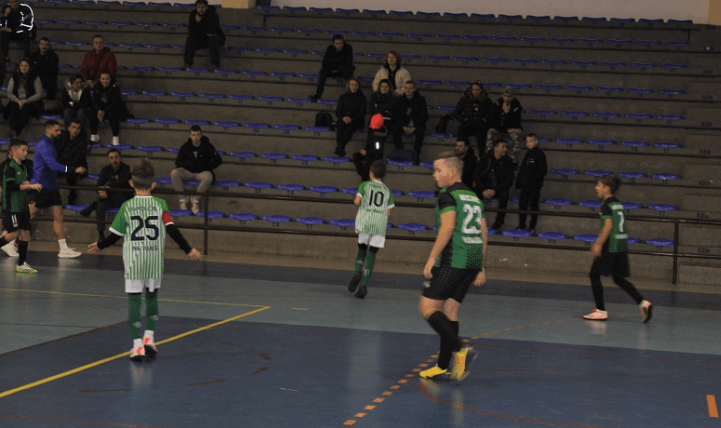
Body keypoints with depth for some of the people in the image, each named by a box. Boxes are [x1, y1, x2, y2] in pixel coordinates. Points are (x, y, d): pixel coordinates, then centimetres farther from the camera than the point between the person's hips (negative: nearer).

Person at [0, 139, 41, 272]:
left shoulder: (23, 167, 13)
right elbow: (11, 186, -21)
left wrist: (25, 183, 1)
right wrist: (30, 186, -21)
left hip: (23, 205, 8)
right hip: (11, 206, -8)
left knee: (25, 233, 4)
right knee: (13, 233, -9)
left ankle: (22, 264, 9)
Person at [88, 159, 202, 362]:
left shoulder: (127, 207, -2)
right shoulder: (160, 205, -1)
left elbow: (115, 235, 2)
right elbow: (172, 230, -7)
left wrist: (99, 246, 19)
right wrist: (189, 249, 2)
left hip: (133, 261, -1)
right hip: (155, 261, 1)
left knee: (134, 301, 1)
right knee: (152, 298, 19)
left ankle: (137, 345, -4)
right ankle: (149, 337, 13)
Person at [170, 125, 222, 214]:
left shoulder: (207, 147, -3)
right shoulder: (185, 147, 3)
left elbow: (218, 160, 1)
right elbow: (178, 162, 9)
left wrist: (206, 167, -12)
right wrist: (187, 164, -13)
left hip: (202, 172, -2)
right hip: (188, 172, 2)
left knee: (208, 177, -39)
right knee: (174, 173, -28)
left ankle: (195, 199, -20)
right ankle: (182, 199, -22)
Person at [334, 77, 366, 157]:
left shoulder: (362, 98, 15)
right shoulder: (343, 97, 22)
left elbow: (362, 113, 3)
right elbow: (338, 111, 13)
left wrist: (351, 118, -15)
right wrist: (343, 118, -11)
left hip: (356, 120, -2)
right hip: (344, 119, 2)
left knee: (351, 125, -39)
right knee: (340, 125, -36)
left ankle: (339, 147, -53)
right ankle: (341, 150, -53)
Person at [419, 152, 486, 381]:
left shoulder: (448, 195, -6)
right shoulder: (474, 197, 19)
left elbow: (448, 228, -18)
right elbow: (484, 234, 18)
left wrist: (432, 258, -16)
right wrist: (480, 268, 21)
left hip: (452, 260, -8)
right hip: (473, 260, 8)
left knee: (428, 307, -5)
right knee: (450, 311, 11)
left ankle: (460, 350, -19)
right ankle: (442, 366, 11)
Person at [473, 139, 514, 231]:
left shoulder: (507, 161, -5)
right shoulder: (485, 159, -3)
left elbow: (509, 180, -7)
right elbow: (477, 176, -2)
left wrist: (495, 190, -19)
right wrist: (483, 190, -17)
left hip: (499, 188, -1)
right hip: (485, 186, 1)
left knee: (504, 194, -34)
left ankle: (499, 221, -21)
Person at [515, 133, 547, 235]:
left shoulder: (539, 154, -6)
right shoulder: (528, 154, 16)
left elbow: (543, 171, -11)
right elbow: (521, 170, 21)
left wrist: (532, 179, -17)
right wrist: (518, 181, 13)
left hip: (534, 186, -7)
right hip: (525, 186, 7)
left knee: (533, 205, 0)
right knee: (522, 205, 6)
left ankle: (532, 227, 5)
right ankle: (521, 226, 14)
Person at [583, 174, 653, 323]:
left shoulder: (606, 205, -9)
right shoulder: (619, 204, 17)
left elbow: (609, 225, -19)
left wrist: (599, 244, -20)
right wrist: (599, 242, 28)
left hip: (610, 246, -8)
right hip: (622, 244, 8)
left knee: (594, 275, 4)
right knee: (619, 278, 13)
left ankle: (601, 311, 3)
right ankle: (643, 302, -1)